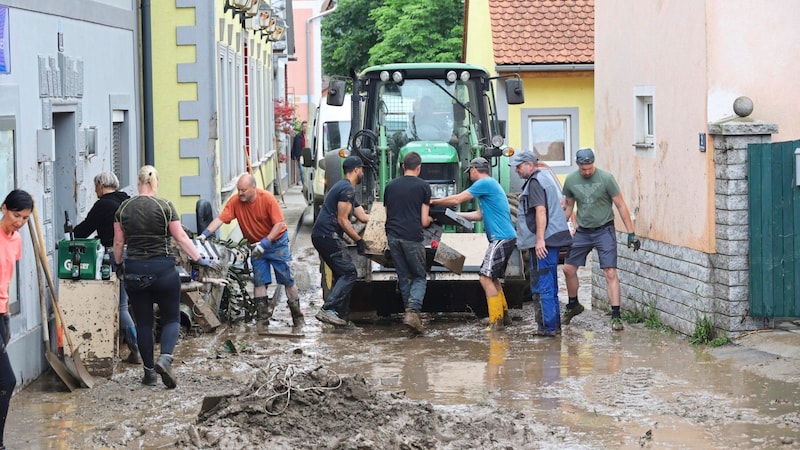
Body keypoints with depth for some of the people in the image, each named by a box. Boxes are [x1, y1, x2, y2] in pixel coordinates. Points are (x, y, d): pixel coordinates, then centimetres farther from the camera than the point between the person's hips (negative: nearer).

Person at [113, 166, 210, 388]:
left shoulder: (124, 208, 3)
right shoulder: (165, 206, -6)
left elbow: (118, 242, 7)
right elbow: (181, 238, -6)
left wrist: (118, 265, 22)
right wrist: (198, 259, 2)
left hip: (134, 271, 3)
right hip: (162, 268, -2)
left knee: (143, 322, 10)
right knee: (171, 318, 8)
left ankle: (149, 372, 12)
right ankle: (165, 358, -16)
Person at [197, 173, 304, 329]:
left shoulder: (267, 198, -23)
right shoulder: (235, 202, -14)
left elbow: (279, 224, -21)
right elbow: (220, 219, -21)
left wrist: (265, 242, -28)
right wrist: (205, 233, -36)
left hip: (276, 241, -3)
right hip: (256, 245, 3)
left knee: (288, 280, 1)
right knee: (259, 282, 1)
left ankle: (298, 317, 11)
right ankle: (263, 318, 9)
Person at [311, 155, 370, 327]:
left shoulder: (344, 188, 24)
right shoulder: (347, 189, -10)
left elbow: (362, 216, 25)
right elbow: (342, 220, -15)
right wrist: (359, 240, -10)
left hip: (320, 236, 11)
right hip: (328, 235, -11)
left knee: (342, 274, 13)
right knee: (349, 273, -11)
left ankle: (341, 315, 11)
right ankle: (327, 310, -21)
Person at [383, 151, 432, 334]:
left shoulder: (390, 186, 13)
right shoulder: (423, 186, 1)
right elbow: (424, 221, 0)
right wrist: (429, 220, 22)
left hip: (392, 236, 4)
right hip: (412, 237, -4)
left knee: (403, 277, 13)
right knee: (420, 277, 5)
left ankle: (410, 312, 10)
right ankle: (413, 311, -15)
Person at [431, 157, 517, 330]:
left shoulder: (485, 183, -10)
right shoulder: (491, 185, 22)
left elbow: (456, 199, -9)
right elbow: (479, 215, 28)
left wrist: (433, 202, 2)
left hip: (501, 238, -10)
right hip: (506, 238, 10)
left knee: (486, 277, -11)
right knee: (493, 278, 16)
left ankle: (496, 321, -11)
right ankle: (503, 315, 20)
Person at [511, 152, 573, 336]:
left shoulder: (535, 182, -12)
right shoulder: (546, 178, 20)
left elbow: (541, 211, -21)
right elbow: (561, 204, 27)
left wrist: (540, 239, -26)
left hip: (542, 242, -11)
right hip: (554, 238, 11)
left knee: (542, 285, -9)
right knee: (550, 284, 14)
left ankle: (548, 326, -9)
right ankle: (554, 324, 18)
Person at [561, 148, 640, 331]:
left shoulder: (606, 178, -13)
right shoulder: (571, 180, -1)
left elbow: (621, 206, -9)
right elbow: (568, 207, 14)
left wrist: (631, 233, -11)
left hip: (604, 231, -4)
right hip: (582, 232, 4)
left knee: (610, 273, -11)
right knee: (568, 268, 8)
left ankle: (616, 316, -11)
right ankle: (573, 305, 31)